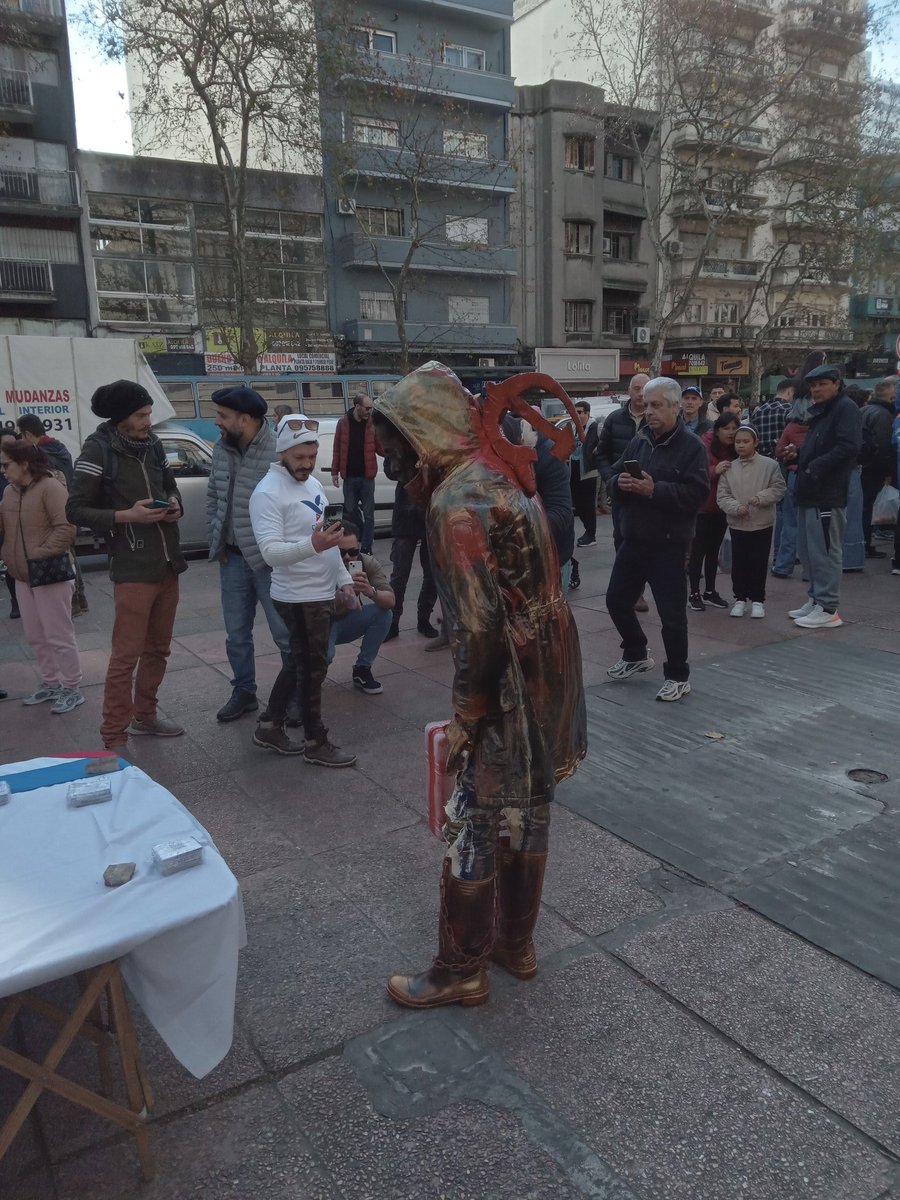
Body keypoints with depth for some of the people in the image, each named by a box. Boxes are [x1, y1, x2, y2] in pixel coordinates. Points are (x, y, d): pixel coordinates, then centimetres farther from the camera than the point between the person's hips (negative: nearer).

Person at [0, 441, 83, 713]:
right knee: (36, 637, 16)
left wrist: (41, 554, -21)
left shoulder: (50, 487, -14)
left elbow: (66, 529, -21)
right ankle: (50, 683, 30)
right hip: (22, 576, 8)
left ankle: (72, 689, 12)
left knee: (59, 636, 0)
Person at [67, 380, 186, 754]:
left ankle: (145, 716, 32)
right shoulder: (97, 449, -11)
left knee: (158, 648, 16)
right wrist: (126, 516, -22)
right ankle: (114, 738, 5)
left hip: (168, 564, 7)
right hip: (132, 570, -7)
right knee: (126, 655, -5)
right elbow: (75, 510, -10)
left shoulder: (152, 442, 8)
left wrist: (175, 505, -1)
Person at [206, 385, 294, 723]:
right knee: (236, 634, 15)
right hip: (232, 557, 7)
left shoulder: (279, 451, -18)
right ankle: (244, 692, 31)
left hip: (270, 559, -6)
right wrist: (216, 537, 7)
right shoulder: (221, 449, 4)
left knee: (285, 633, 4)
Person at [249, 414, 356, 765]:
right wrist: (312, 545, -41)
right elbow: (271, 552, -25)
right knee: (312, 667, 3)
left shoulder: (313, 484, 11)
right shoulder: (268, 493, -18)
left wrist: (343, 579, 15)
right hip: (299, 597, -9)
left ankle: (269, 726, 31)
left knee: (300, 663, 18)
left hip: (322, 593, 9)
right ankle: (317, 743, 17)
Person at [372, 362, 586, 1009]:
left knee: (473, 824, 6)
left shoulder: (457, 501, -20)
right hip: (554, 667, 9)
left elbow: (480, 624, -24)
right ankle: (516, 943, 38)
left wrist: (465, 715, -13)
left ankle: (461, 970, 23)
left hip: (510, 682, -9)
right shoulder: (503, 472, 7)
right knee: (528, 810, 20)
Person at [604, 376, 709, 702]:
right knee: (617, 600, 15)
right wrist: (620, 482, -12)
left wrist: (654, 490, -25)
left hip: (668, 545, -7)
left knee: (671, 613, -1)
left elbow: (696, 494, -19)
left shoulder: (692, 446, -9)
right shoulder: (638, 441, 9)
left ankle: (678, 677, 15)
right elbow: (612, 480, 11)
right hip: (633, 540, 7)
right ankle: (636, 654, 38)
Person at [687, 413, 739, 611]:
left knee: (714, 550, 13)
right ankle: (694, 594, 4)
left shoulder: (735, 450, 6)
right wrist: (715, 470, -32)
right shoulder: (704, 446, -12)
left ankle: (710, 592, 22)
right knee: (698, 551, -3)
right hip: (702, 507, -6)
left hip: (721, 508, 6)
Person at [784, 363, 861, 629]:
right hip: (810, 492, 10)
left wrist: (816, 467, -21)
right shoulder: (820, 411, 21)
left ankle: (828, 609, -1)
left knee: (824, 551, -7)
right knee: (808, 550, 14)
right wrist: (798, 455, 8)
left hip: (828, 494, -10)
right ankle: (816, 600, 24)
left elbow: (849, 447, -21)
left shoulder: (845, 408, -8)